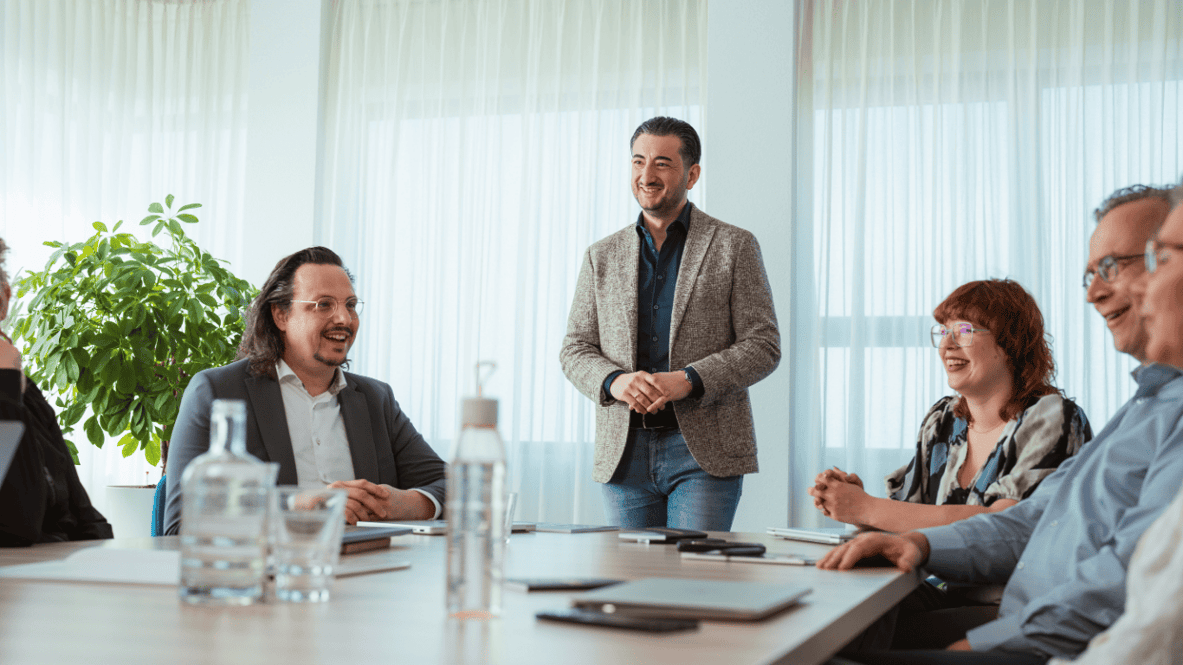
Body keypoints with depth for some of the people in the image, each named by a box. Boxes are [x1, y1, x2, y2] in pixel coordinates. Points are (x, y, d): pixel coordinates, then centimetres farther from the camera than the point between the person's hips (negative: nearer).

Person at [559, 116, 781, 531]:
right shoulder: (602, 257, 13)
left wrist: (688, 380, -17)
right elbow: (575, 349, 11)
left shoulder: (734, 247, 3)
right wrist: (613, 381, -12)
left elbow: (763, 345, -2)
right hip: (624, 454, 3)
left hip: (704, 451, -3)